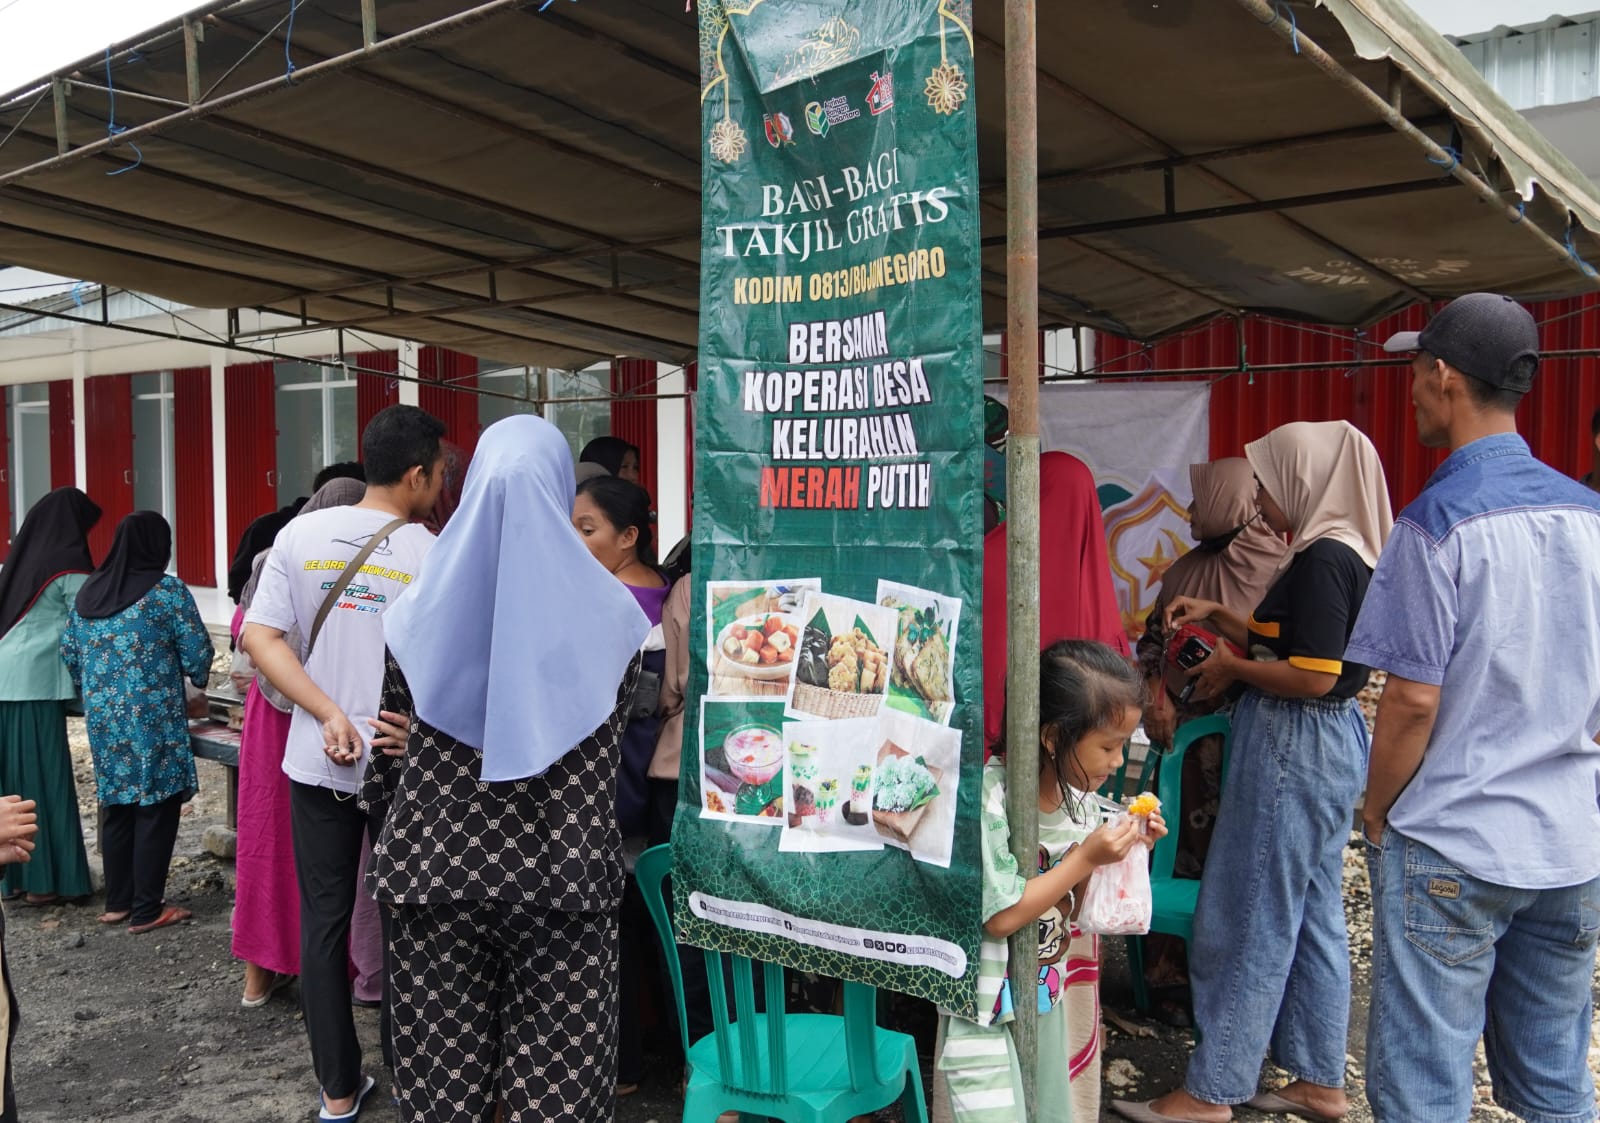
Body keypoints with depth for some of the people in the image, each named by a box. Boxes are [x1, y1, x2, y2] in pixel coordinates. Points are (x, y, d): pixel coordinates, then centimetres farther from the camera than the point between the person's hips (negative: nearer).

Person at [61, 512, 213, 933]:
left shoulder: (88, 591, 9)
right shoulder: (168, 590, -9)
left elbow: (69, 654, 14)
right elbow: (198, 653, -9)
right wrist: (199, 680, 12)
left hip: (104, 720, 6)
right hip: (153, 720, -6)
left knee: (119, 809, 16)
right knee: (156, 811, 1)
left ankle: (117, 903, 23)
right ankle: (147, 911, 5)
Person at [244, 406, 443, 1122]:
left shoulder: (301, 535, -1)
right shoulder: (433, 555, -11)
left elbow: (260, 638, -7)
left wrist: (328, 714, -10)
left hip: (318, 762, 3)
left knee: (323, 920, 12)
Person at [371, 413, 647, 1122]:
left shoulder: (422, 606, -2)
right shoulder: (608, 611, -6)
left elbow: (399, 725, 11)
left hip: (439, 863, 2)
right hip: (564, 870, -1)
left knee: (443, 1063, 14)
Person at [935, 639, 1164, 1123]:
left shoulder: (1079, 792, -2)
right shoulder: (989, 800, -24)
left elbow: (1077, 892, 9)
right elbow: (1000, 917, -25)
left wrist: (1126, 847, -7)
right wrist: (1087, 858, -24)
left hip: (1054, 996, 7)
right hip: (990, 1013, -7)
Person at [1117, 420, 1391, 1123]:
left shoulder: (1323, 559, -19)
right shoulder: (1347, 553, 12)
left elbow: (1313, 676, -24)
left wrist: (1233, 667, -11)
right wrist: (1217, 618, 12)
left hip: (1295, 745, -10)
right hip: (1327, 743, 10)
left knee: (1250, 919, -2)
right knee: (1312, 915, 16)